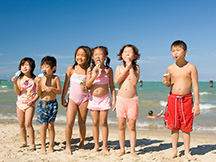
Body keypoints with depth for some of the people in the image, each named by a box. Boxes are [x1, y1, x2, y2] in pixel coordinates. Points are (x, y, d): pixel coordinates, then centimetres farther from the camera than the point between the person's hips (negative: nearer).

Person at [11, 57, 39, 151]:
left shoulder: (34, 79, -5)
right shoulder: (19, 79, 2)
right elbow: (18, 92, -5)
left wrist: (33, 100, -14)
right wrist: (15, 83, -19)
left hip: (29, 104, -4)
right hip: (20, 103, 4)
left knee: (28, 124, -12)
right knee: (21, 124, 12)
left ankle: (32, 144, -2)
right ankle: (24, 142, 28)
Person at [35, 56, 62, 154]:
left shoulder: (55, 78, -1)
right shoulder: (40, 79, 0)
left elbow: (59, 91, -1)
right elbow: (39, 94, -2)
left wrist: (52, 88, -17)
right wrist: (38, 84, -16)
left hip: (52, 103, -1)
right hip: (42, 103, 1)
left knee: (50, 125, 3)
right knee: (43, 125, 1)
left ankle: (51, 146, 16)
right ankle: (43, 147, 14)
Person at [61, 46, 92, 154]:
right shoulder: (71, 68, 1)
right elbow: (66, 84, 6)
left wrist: (86, 88, -15)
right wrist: (63, 98, 6)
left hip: (84, 99, 0)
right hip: (72, 99, 0)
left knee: (82, 122, 7)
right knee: (69, 123, -7)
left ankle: (82, 143, 25)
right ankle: (68, 146, 4)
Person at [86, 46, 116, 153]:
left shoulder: (108, 70, -1)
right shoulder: (90, 69, 0)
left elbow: (111, 86, 4)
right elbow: (87, 85, -5)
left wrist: (114, 99, -1)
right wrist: (94, 75, -19)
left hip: (104, 98, -1)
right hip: (93, 98, 1)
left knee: (103, 122, 2)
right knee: (95, 123, 7)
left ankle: (104, 146, 12)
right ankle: (96, 145, 19)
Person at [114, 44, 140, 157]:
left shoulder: (136, 68, 4)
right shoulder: (119, 68, 7)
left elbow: (134, 82, -12)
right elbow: (116, 81, -11)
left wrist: (131, 68, -11)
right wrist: (126, 68, -11)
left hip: (133, 100, -1)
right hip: (121, 99, 1)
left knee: (132, 126, 3)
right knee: (121, 126, 6)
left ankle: (132, 150, 13)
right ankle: (122, 149, 18)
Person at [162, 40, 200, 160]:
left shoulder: (191, 67, -5)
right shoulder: (170, 68, 3)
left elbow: (195, 87, -5)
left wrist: (196, 105, -8)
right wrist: (166, 83, -9)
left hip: (186, 99, -2)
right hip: (173, 99, 2)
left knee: (186, 127, 5)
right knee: (174, 127, 9)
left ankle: (186, 151, 20)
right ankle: (174, 150, 23)